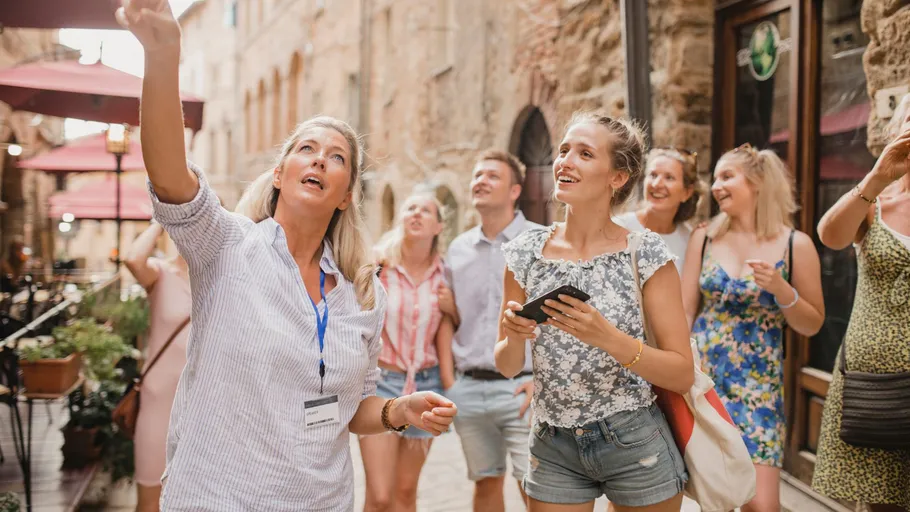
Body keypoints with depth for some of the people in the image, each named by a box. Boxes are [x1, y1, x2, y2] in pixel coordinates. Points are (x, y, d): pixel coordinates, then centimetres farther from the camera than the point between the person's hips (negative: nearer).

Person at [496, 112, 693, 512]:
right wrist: (514, 336, -17)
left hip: (635, 445, -2)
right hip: (553, 447, 2)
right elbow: (507, 366, 6)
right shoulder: (526, 252, -2)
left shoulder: (645, 253, -10)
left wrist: (606, 337, -25)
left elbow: (683, 375, -11)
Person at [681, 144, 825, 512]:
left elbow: (812, 325, 3)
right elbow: (685, 311, 5)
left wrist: (780, 289, -14)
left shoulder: (795, 245, -2)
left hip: (758, 385, -2)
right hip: (701, 377, 2)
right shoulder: (704, 237, 3)